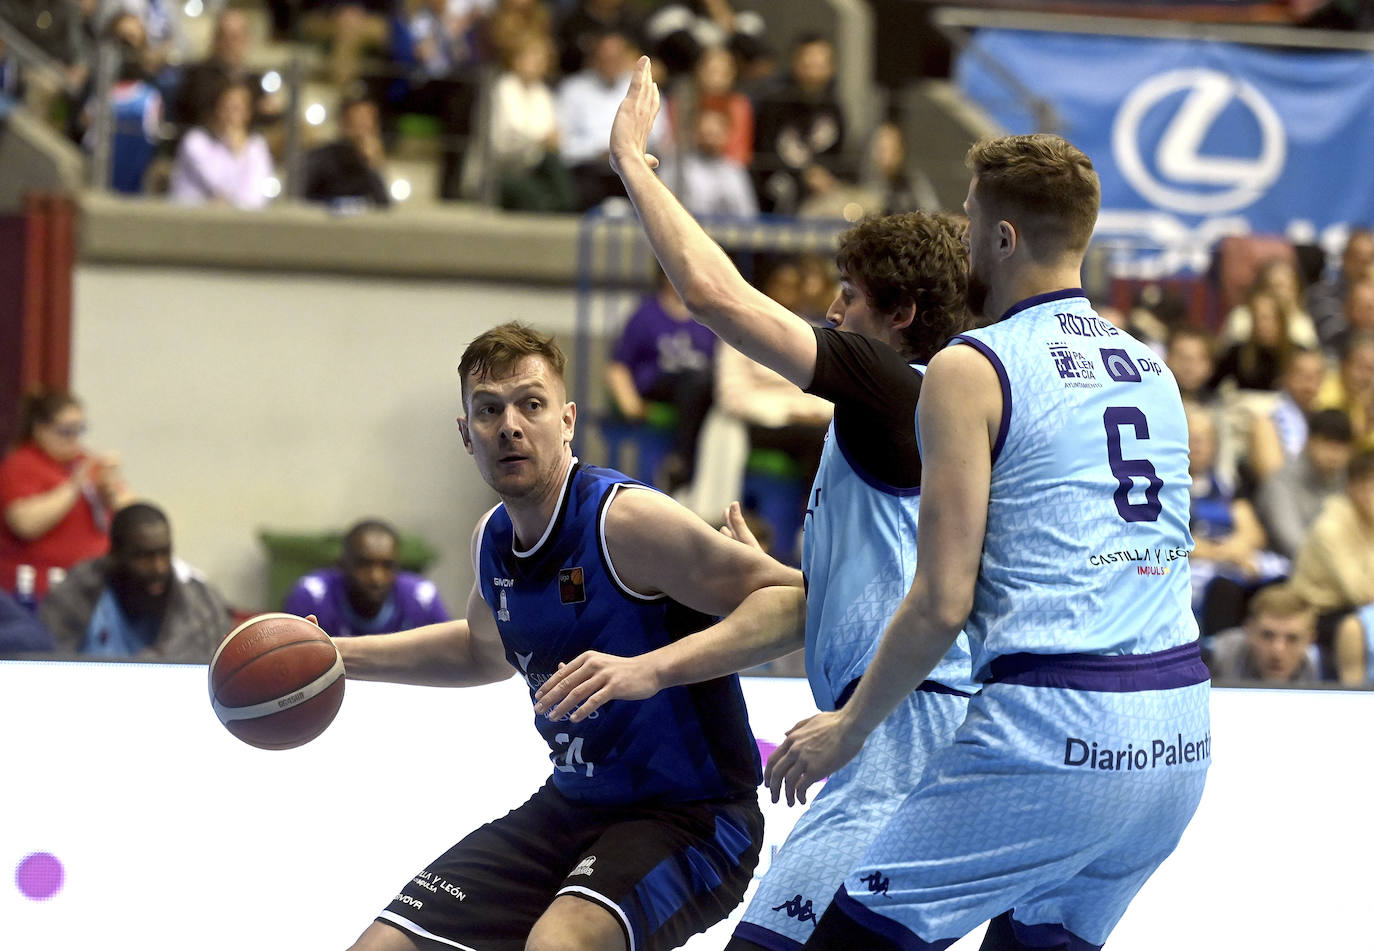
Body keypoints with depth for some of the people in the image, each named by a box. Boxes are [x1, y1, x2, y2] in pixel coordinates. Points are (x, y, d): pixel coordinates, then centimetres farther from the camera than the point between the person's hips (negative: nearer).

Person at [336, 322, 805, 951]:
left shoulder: (626, 522, -21)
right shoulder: (492, 542, 4)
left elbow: (798, 601, -24)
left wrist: (653, 669, -35)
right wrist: (339, 656, 19)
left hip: (690, 814, -8)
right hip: (570, 804, 8)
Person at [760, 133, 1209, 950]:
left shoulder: (972, 369, -5)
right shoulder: (1152, 369, 16)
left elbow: (944, 602, -10)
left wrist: (849, 728, 4)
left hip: (1056, 729, -7)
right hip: (1183, 732, 7)